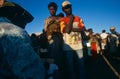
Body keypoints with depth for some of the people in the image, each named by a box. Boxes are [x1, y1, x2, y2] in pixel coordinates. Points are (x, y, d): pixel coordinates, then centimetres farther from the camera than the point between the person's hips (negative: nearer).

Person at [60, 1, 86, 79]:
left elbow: (83, 29, -2)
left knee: (81, 64, 9)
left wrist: (72, 28, -13)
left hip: (79, 45, 2)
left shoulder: (78, 18, 9)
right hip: (68, 46, -2)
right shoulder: (62, 20, 0)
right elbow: (67, 30, -16)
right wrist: (71, 19, -7)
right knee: (71, 65, 8)